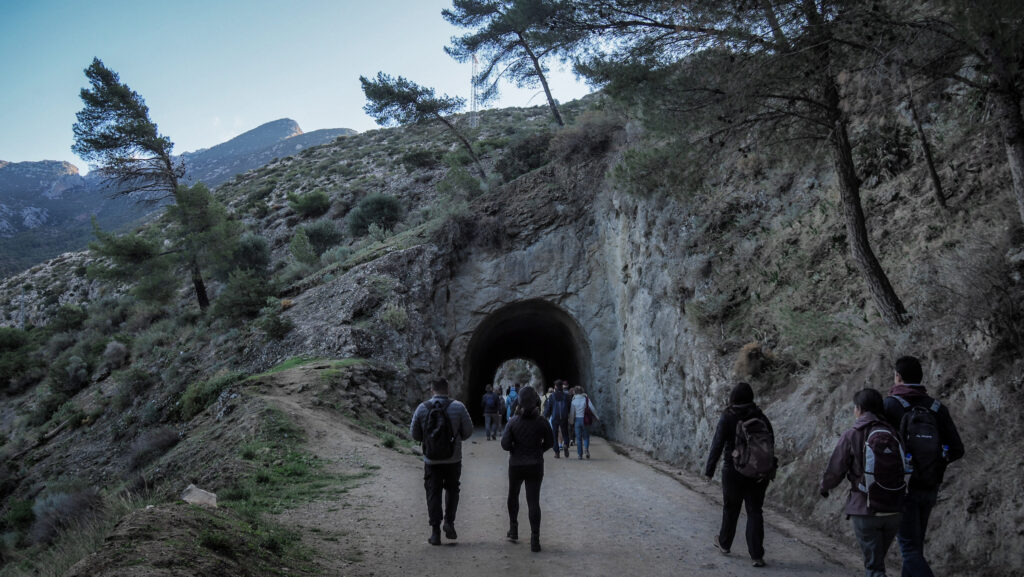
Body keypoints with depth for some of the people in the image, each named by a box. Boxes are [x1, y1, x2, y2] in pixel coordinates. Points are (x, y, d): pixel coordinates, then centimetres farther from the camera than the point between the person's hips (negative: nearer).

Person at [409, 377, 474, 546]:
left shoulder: (422, 408, -4)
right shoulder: (458, 407, -7)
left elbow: (414, 434, 2)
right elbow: (468, 431, -2)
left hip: (431, 460, 0)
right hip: (453, 459, 0)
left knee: (433, 493, 7)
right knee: (452, 489, 19)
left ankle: (435, 532, 5)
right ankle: (449, 522, 9)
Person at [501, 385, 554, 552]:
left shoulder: (513, 422, -11)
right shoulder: (542, 422, -10)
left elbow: (505, 444, -13)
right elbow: (549, 442, 2)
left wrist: (515, 449, 7)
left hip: (516, 465, 0)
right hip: (536, 465, 0)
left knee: (513, 496, 24)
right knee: (533, 501, 1)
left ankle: (513, 530, 29)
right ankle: (535, 540, -5)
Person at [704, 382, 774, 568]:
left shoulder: (727, 417, -10)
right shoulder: (760, 417, -1)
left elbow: (717, 444, -12)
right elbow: (770, 444, -1)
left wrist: (709, 469, -6)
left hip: (734, 470, -2)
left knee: (730, 509, 16)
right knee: (755, 511, 5)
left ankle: (724, 544, 35)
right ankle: (757, 555, -1)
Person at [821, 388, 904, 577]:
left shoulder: (851, 435, -9)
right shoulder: (893, 433, 3)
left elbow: (834, 471, -6)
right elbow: (904, 469, 8)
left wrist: (824, 487, 15)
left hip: (865, 510, -4)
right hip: (894, 510, 5)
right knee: (877, 558, 24)